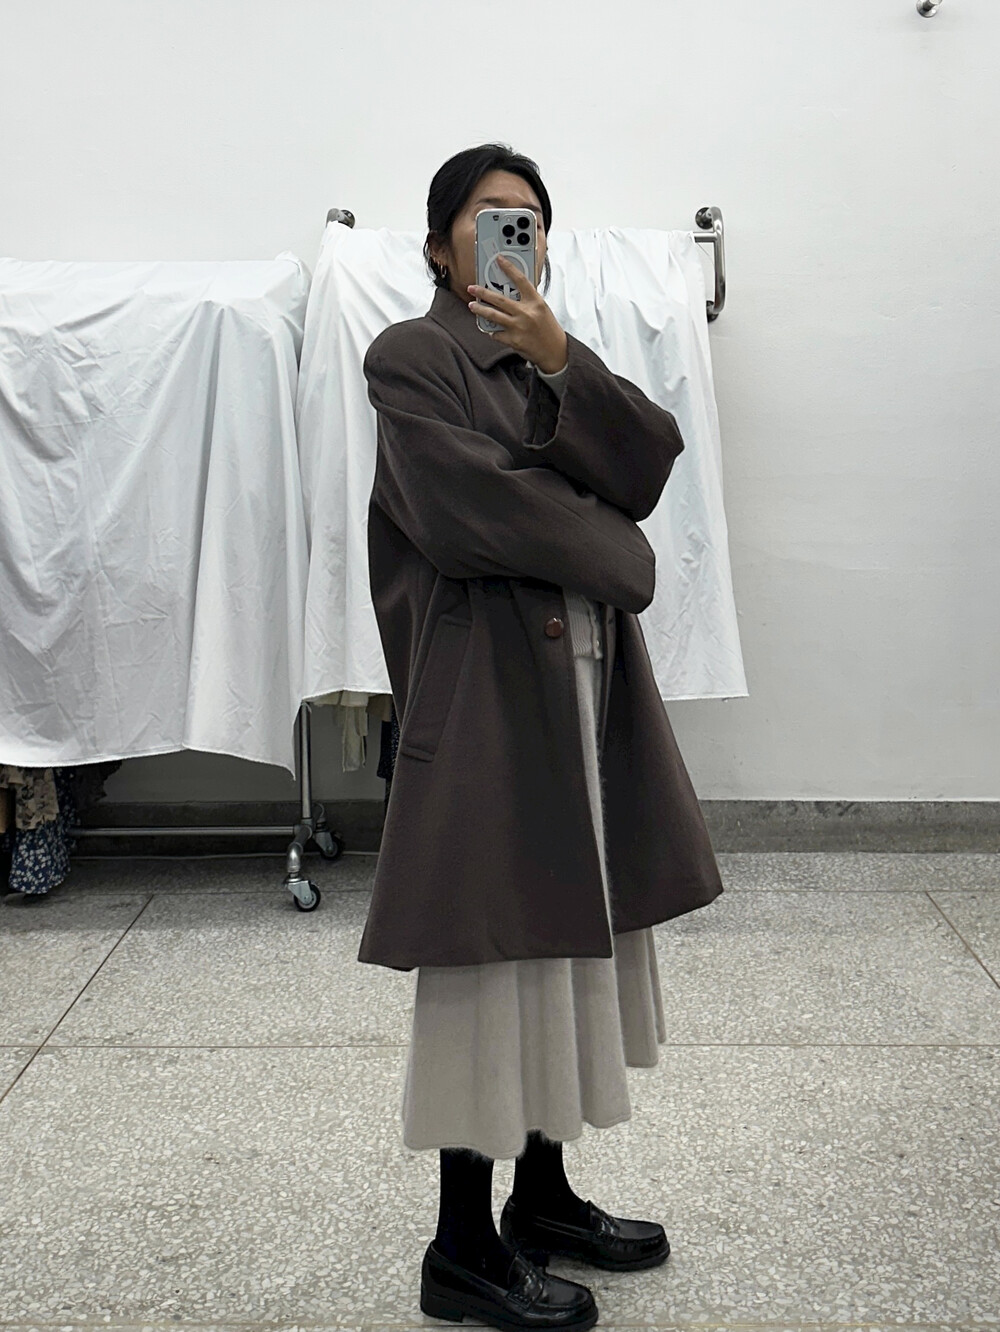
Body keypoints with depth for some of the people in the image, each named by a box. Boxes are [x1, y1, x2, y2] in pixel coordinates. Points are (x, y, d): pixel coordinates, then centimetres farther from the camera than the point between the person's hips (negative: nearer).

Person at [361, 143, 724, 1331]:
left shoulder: (562, 356, 18)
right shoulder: (410, 357, -3)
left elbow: (650, 463, 1)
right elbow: (471, 510, -16)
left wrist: (562, 362, -12)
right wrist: (609, 553, -5)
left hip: (586, 678, 7)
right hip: (489, 688, -7)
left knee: (572, 930, 12)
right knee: (494, 947, -3)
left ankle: (544, 1196, 28)